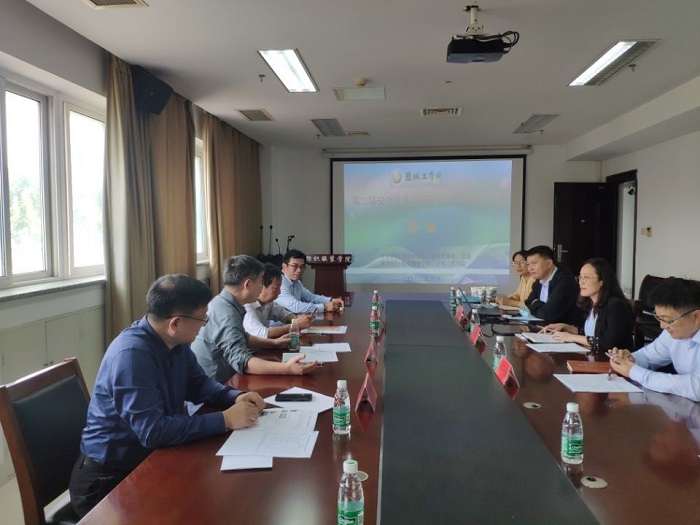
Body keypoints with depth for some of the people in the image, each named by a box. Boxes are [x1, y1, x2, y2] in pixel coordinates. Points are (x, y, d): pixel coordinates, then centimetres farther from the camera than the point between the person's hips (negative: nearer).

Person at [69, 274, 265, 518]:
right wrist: (225, 420, -29)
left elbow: (198, 383, 11)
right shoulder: (132, 354, -29)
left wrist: (235, 397, -8)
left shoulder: (174, 341, -3)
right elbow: (153, 432, -33)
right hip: (110, 479, -7)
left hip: (150, 459, 7)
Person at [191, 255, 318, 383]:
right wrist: (286, 368, -43)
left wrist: (274, 343, 18)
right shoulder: (226, 314, -25)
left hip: (215, 382, 9)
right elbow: (241, 361, -35)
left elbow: (242, 338, 23)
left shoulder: (223, 303, 5)